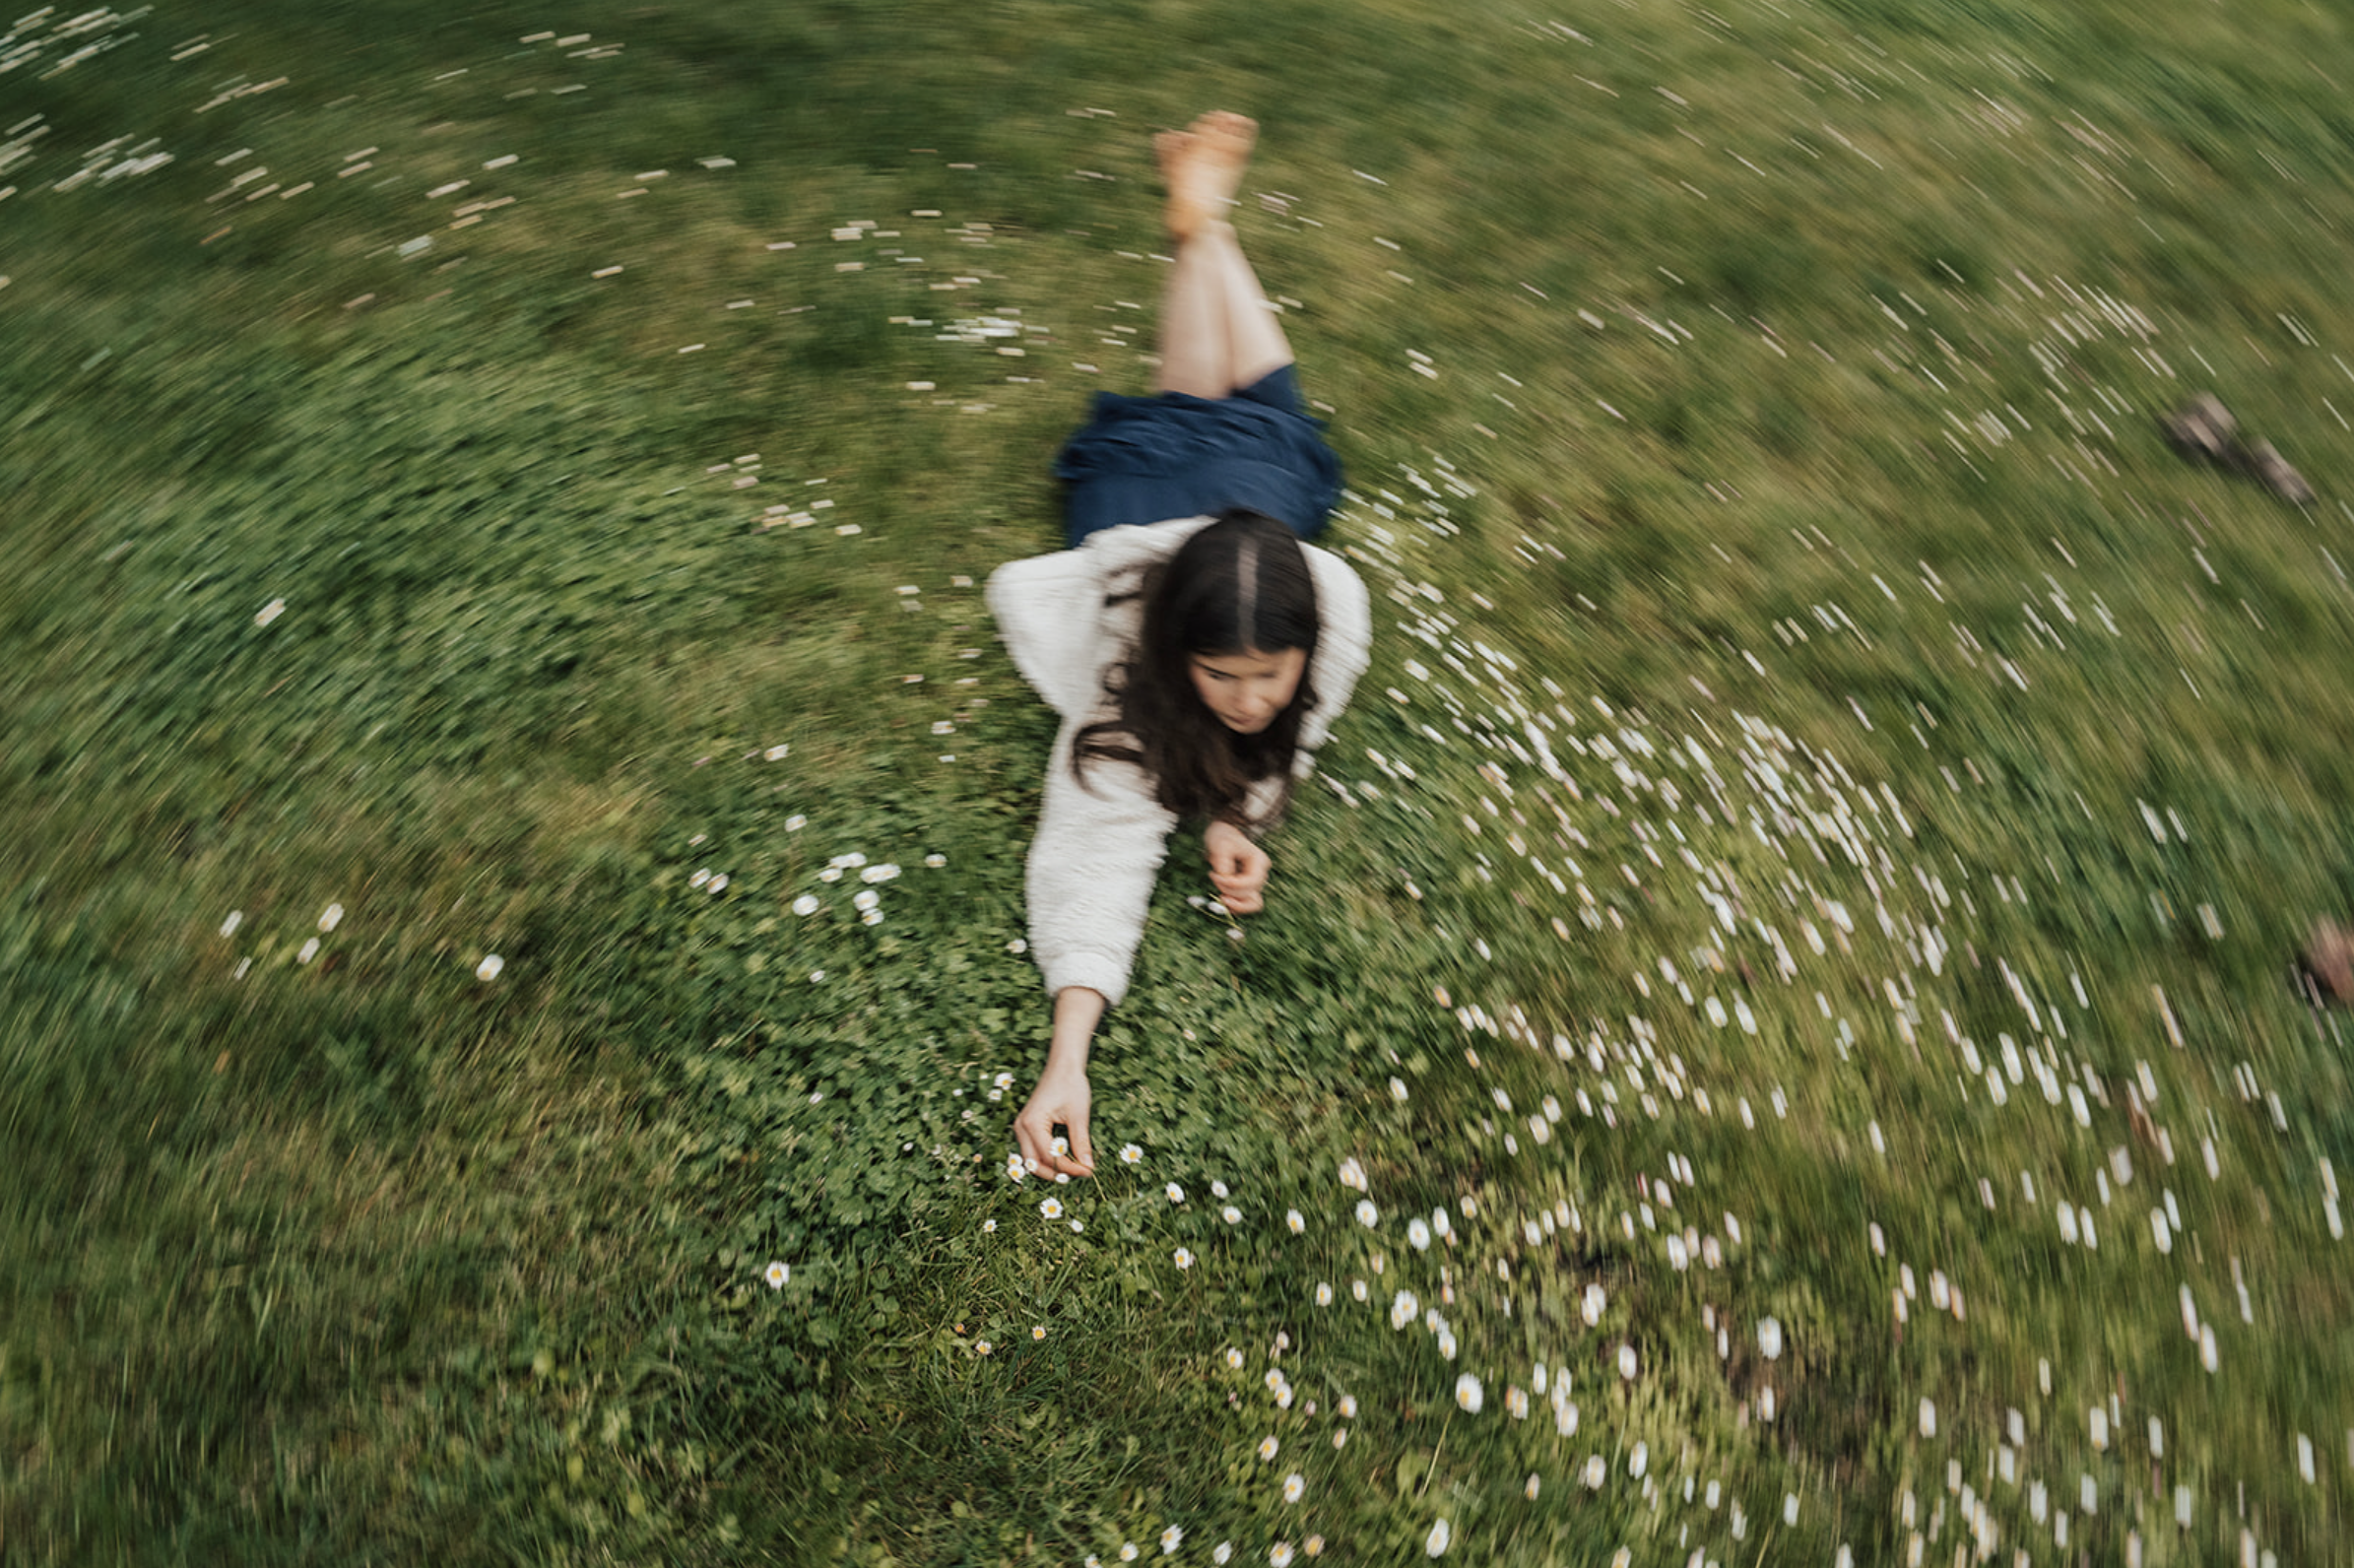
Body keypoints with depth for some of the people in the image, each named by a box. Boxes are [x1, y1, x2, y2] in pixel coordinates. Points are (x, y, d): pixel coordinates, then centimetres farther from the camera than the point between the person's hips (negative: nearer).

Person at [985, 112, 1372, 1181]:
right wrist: (1066, 1060, -61)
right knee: (1182, 408, 32)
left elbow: (1284, 732, -28)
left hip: (1262, 467, 1)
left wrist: (1235, 815, -49)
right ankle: (1196, 229, 53)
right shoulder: (1123, 653, -47)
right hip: (1136, 480, -1)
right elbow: (1096, 847, -51)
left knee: (1251, 404, 33)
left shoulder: (1333, 612, -44)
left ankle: (1207, 215, 53)